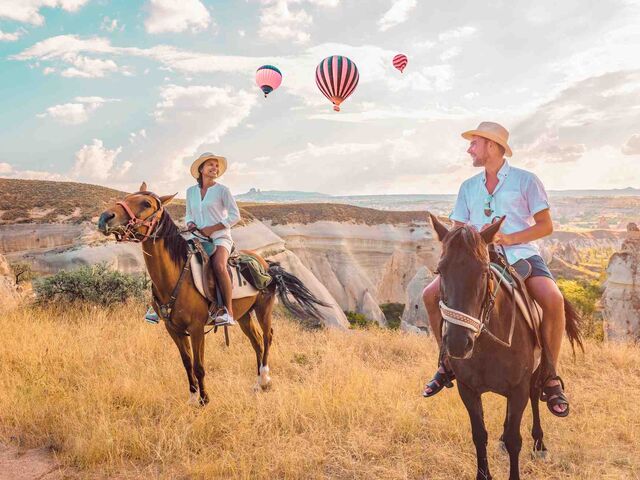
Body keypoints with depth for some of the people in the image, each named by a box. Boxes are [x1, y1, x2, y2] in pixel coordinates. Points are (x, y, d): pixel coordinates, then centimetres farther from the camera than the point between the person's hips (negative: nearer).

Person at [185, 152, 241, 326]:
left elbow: (235, 215, -5)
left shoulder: (222, 190, -1)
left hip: (220, 238, -5)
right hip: (198, 238, 5)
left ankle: (229, 312, -31)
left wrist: (212, 228, -12)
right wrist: (190, 224, -1)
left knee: (219, 266, -33)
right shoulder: (191, 191, 13)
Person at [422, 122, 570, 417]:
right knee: (431, 294, -13)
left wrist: (508, 238, -16)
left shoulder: (526, 180, 1)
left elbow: (546, 225, -2)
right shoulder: (468, 187, 14)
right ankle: (448, 362, 5)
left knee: (553, 300, -31)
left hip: (520, 254, -4)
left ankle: (551, 377, -11)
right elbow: (456, 230, 15)